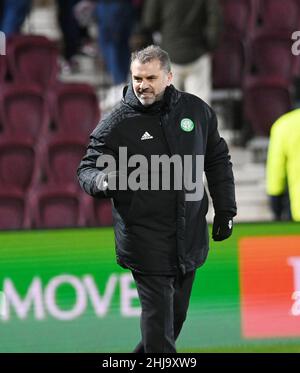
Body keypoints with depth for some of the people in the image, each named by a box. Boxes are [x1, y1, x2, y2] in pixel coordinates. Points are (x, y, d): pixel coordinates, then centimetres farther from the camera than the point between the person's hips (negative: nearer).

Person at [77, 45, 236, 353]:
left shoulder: (196, 110, 5)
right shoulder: (116, 123, -7)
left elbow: (218, 160, 16)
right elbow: (86, 168, -3)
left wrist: (225, 211, 13)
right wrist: (101, 181, -27)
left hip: (190, 235, 5)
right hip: (146, 242, -4)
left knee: (177, 314, 13)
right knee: (158, 313, -9)